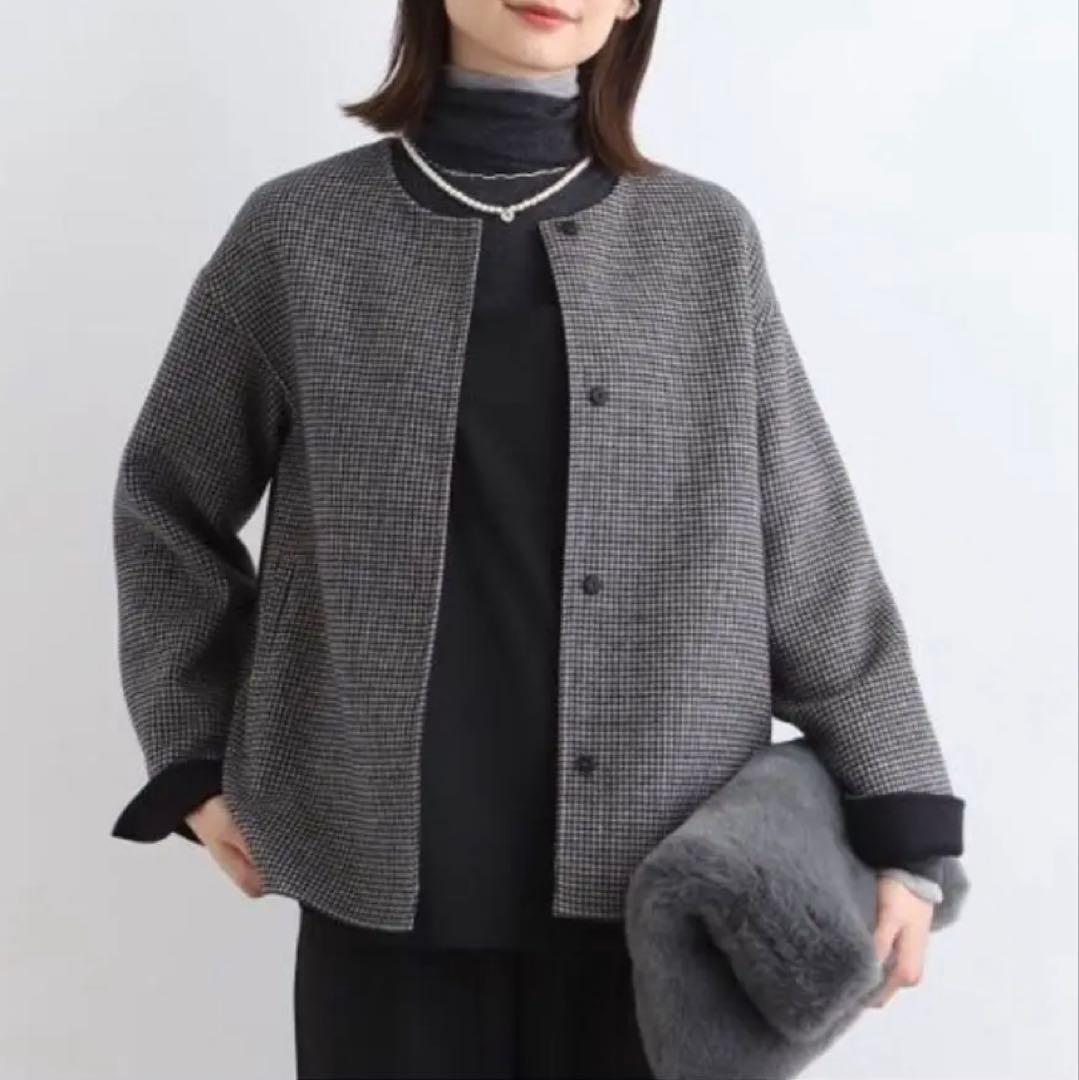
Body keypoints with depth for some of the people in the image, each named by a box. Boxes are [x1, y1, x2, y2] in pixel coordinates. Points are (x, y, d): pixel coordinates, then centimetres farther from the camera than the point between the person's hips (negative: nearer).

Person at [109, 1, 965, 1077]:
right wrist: (192, 758, 9)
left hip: (659, 882, 1)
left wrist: (904, 827, 2)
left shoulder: (704, 239, 3)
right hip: (385, 881, 0)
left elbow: (815, 559, 4)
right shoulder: (300, 230, 1)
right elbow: (167, 506, 12)